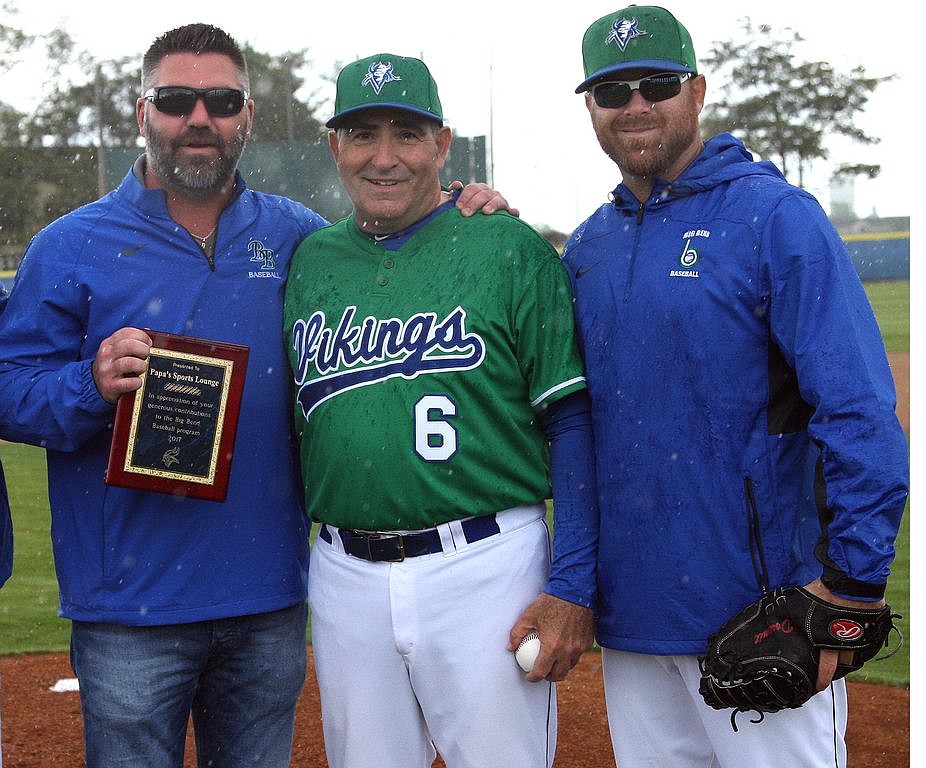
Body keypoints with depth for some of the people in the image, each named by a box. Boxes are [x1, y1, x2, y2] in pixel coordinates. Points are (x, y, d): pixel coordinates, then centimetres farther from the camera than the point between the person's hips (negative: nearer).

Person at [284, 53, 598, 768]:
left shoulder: (511, 250, -3)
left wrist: (572, 587, -12)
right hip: (344, 574, 4)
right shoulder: (307, 260, 10)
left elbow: (573, 424, -6)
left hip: (485, 568, -4)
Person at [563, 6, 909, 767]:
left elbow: (859, 411, -14)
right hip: (628, 614, 6)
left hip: (758, 610, -6)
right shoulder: (588, 246, 11)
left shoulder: (776, 215, -7)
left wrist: (852, 584, -19)